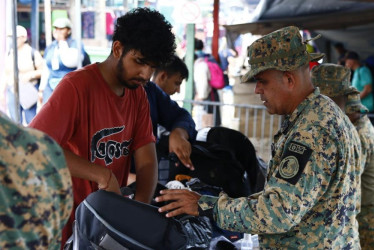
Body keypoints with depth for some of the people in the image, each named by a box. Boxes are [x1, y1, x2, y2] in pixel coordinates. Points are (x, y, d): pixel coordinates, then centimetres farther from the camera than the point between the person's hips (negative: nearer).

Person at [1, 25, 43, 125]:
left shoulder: (33, 53, -2)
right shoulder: (9, 54, 12)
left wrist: (31, 74, -19)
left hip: (28, 91, -4)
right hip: (12, 91, 5)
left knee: (31, 122, -5)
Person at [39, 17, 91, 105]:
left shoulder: (76, 45, -4)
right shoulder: (50, 47, 15)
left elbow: (70, 62, -23)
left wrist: (62, 41, -13)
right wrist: (41, 89, 19)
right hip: (51, 88, 6)